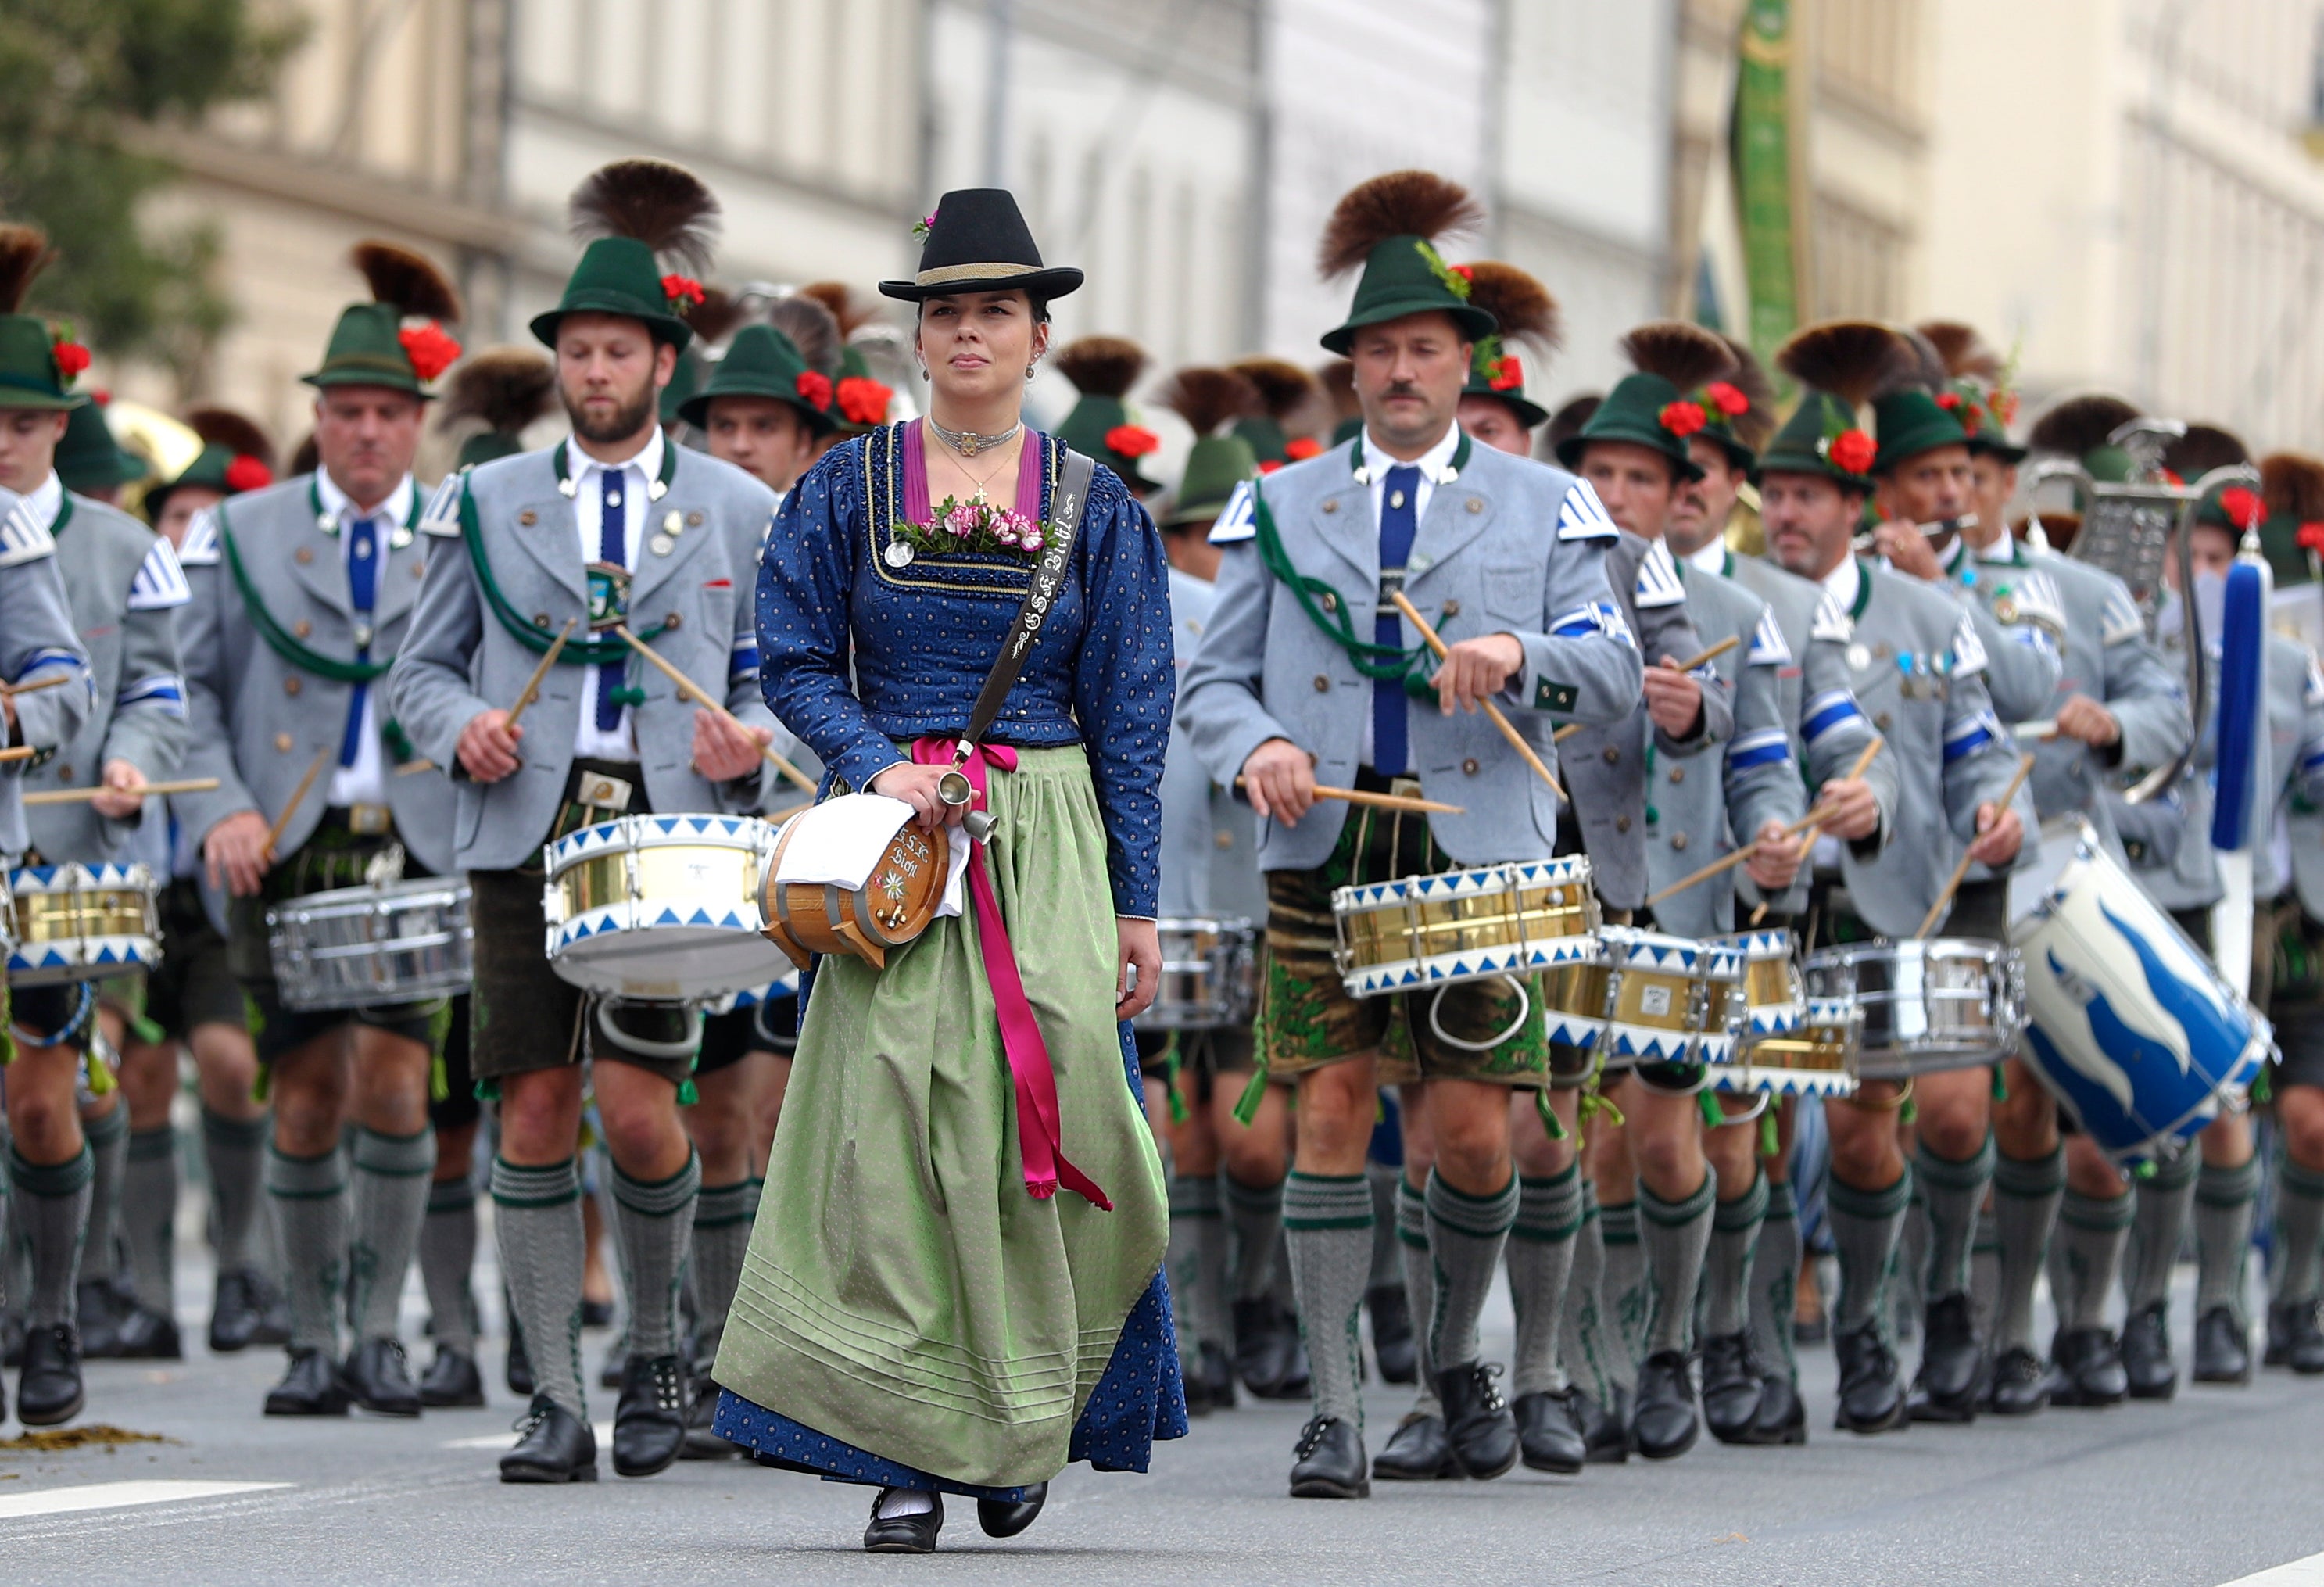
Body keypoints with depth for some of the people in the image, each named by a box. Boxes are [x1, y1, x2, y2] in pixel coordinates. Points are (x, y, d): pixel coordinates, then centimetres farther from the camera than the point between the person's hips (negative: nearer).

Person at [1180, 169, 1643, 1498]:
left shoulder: (1543, 508, 11)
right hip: (1327, 844, 1)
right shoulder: (1282, 509, 13)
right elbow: (1214, 681, 10)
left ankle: (1458, 1354, 25)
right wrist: (1257, 749, -12)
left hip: (1482, 854, 0)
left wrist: (1521, 655, -18)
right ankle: (1336, 1412, -2)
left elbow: (1616, 678, 3)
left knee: (1474, 1131, -2)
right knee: (1334, 1110, -5)